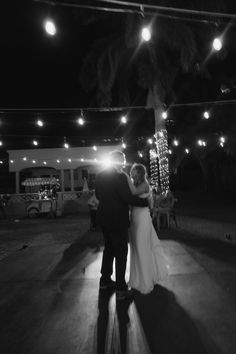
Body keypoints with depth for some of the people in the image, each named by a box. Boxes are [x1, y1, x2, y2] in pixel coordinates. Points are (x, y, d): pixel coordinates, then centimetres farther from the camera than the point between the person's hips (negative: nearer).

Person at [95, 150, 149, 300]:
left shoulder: (100, 175, 4)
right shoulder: (120, 176, -20)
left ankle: (105, 280, 37)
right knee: (121, 253, 6)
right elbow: (128, 197, -23)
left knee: (109, 248, 23)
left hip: (104, 218, 8)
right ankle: (121, 289, 17)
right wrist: (146, 201, -12)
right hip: (118, 220, -8)